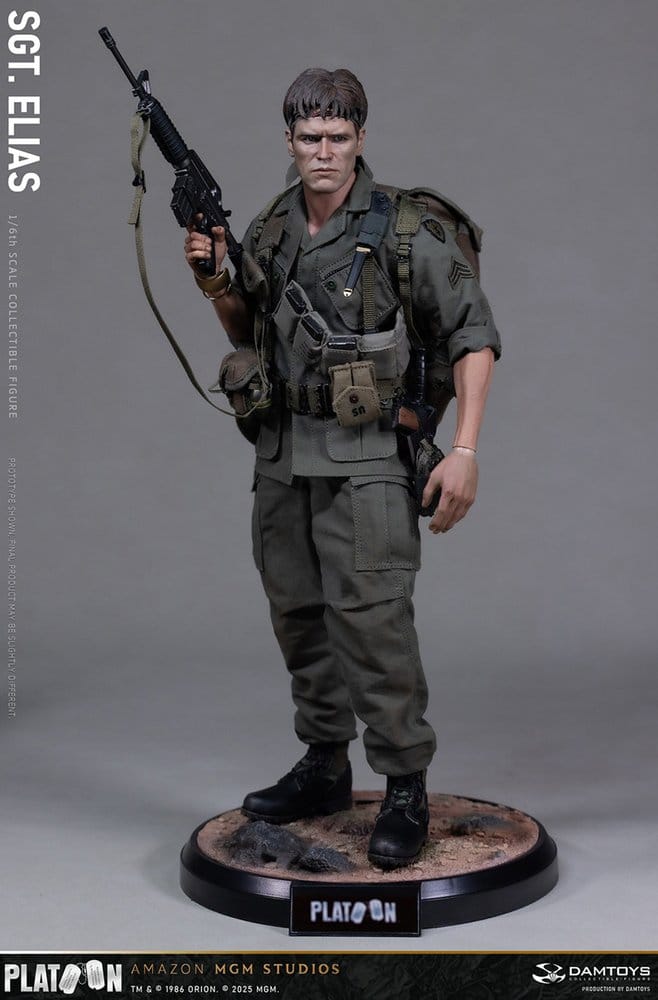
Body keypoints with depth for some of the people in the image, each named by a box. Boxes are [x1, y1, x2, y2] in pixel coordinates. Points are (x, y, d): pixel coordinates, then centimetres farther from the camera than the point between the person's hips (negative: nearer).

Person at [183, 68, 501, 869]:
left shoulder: (408, 229, -10)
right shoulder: (269, 229, 8)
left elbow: (473, 338, -9)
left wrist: (465, 450, -17)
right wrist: (215, 282, 0)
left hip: (364, 462, -6)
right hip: (282, 457, 6)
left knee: (374, 621, -10)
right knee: (299, 616, 14)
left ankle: (406, 792, 1)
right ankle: (324, 770, 29)